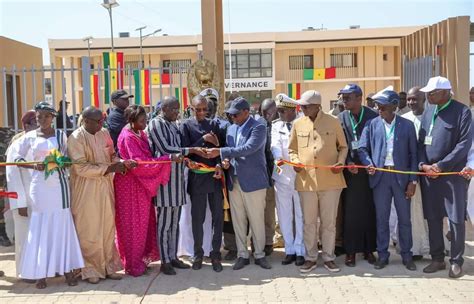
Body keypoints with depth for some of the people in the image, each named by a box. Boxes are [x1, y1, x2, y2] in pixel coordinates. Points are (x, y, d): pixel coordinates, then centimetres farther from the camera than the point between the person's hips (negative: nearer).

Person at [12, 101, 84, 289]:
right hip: (39, 185, 0)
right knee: (40, 225, 2)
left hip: (58, 184, 0)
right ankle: (41, 272, 8)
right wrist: (34, 166, -11)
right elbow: (17, 157, 5)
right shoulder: (29, 137, 4)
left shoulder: (60, 135, 4)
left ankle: (66, 269, 8)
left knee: (62, 224, 1)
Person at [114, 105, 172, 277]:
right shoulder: (128, 137, -19)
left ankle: (142, 258, 25)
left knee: (144, 221, 13)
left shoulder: (140, 134, 8)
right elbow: (139, 162, -25)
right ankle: (133, 264, 14)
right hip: (130, 184, -8)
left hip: (142, 184, 8)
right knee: (133, 224, 2)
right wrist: (168, 159, -26)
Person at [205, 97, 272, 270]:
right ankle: (242, 255, 20)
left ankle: (259, 254, 18)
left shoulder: (258, 128, -9)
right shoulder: (231, 129, 13)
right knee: (238, 221, 9)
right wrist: (226, 160, -4)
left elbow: (248, 149, -23)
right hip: (234, 181, 6)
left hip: (253, 181, -6)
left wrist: (221, 152, -24)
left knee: (256, 221, 3)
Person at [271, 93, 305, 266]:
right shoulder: (275, 125, 9)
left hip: (300, 175, -4)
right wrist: (278, 157, -27)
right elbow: (275, 144, -7)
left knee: (300, 214, 3)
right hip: (282, 175, 4)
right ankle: (290, 250, 21)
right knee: (284, 215, 10)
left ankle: (300, 250, 13)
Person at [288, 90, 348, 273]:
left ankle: (328, 257, 21)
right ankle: (310, 258, 21)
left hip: (330, 180, -1)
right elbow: (292, 149, 15)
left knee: (329, 222, 7)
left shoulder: (333, 122, 0)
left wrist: (341, 162, -8)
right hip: (306, 180, 2)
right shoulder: (298, 124, 5)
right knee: (309, 221, 8)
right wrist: (295, 161, -5)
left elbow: (343, 146, 10)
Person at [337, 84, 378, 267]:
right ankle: (351, 251, 12)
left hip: (369, 170, -1)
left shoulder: (373, 116, -2)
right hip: (350, 171, 1)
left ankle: (369, 249, 19)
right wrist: (348, 163, -11)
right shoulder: (341, 118, 4)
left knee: (369, 211, 7)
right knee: (350, 212, 3)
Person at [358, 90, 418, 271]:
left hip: (401, 177, -1)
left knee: (404, 218, 7)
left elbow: (413, 154, 2)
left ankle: (406, 255, 21)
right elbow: (362, 148, 6)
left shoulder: (407, 125, 1)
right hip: (380, 176, 1)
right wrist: (368, 164, -14)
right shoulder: (372, 125, 4)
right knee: (381, 218, 8)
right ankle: (382, 255, 19)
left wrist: (413, 181, -3)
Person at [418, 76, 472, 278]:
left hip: (453, 173, -5)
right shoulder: (427, 112, 12)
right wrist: (423, 164, -5)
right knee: (433, 218, 9)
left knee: (456, 219, 2)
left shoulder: (462, 112, -5)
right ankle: (437, 259, 21)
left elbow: (464, 144, -12)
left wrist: (441, 165, -16)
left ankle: (456, 261, 14)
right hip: (429, 174, 5)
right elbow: (421, 142, 11)